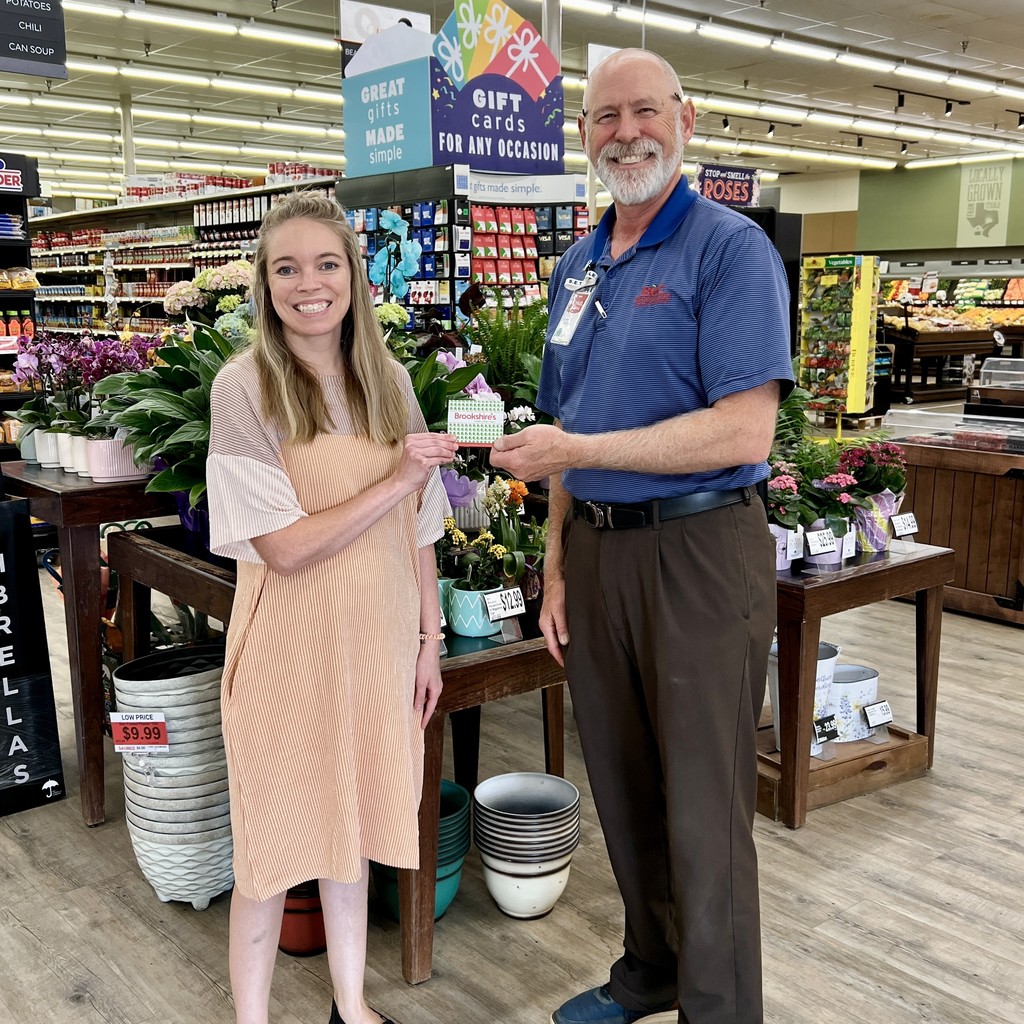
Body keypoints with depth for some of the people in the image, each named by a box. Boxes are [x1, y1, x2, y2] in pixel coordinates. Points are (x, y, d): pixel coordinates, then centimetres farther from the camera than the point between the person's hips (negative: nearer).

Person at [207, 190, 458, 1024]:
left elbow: (418, 531, 7)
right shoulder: (244, 387, -12)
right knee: (273, 845, 10)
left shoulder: (388, 380, 2)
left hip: (378, 640, 4)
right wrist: (397, 479, -18)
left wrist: (429, 640, 7)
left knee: (351, 830, 19)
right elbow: (285, 548, -18)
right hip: (290, 645, -4)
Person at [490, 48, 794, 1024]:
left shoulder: (731, 248, -9)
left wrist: (578, 450, -18)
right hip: (596, 552, 7)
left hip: (698, 554, -7)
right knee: (623, 792, 17)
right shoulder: (575, 267, 13)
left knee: (702, 809, 4)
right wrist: (556, 566, 10)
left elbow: (743, 433, -19)